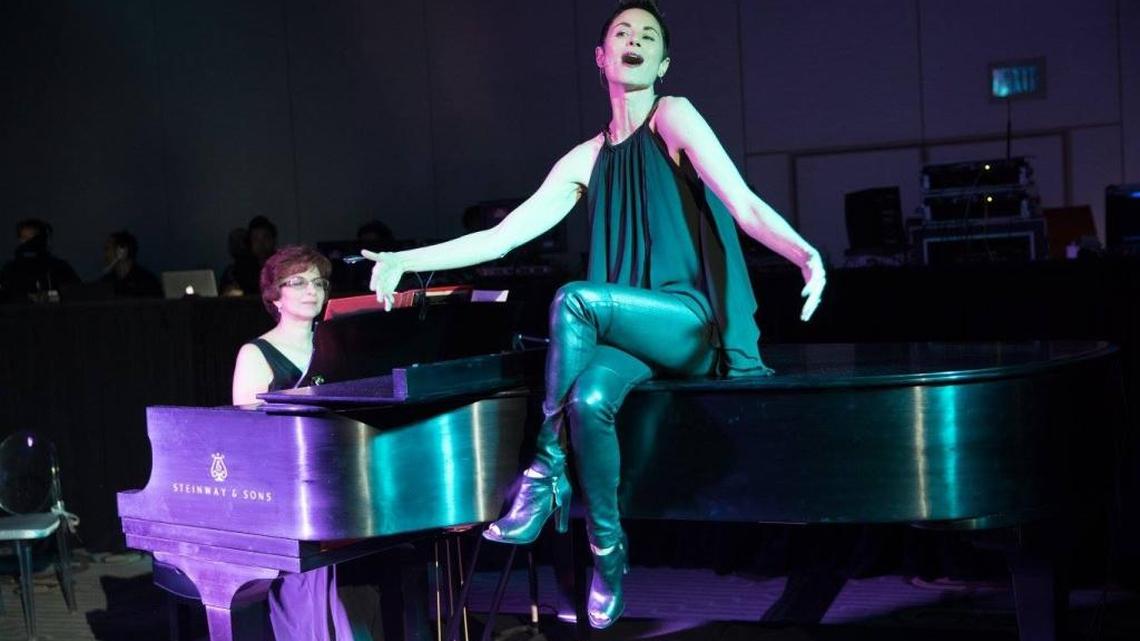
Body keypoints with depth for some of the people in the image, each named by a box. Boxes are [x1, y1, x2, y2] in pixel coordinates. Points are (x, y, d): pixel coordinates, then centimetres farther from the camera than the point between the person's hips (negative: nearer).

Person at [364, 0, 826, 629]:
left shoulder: (673, 117, 1)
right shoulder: (586, 160, 15)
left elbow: (744, 205, -12)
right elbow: (503, 236, 11)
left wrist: (807, 257, -30)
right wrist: (405, 261, 3)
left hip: (696, 325, -4)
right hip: (636, 335, 4)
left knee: (574, 300, -29)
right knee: (590, 397, -29)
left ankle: (544, 471, -16)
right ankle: (607, 551, -10)